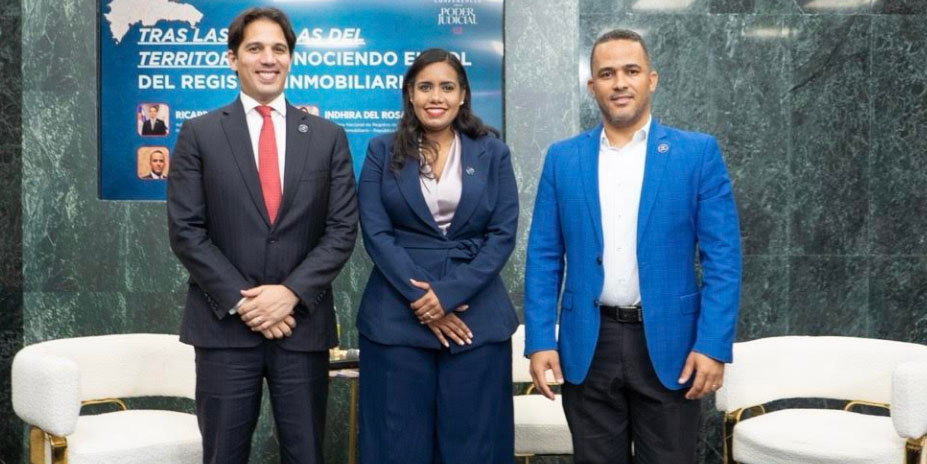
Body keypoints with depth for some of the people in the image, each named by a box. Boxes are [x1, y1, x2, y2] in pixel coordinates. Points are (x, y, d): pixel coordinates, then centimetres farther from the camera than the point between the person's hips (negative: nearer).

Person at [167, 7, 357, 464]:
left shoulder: (328, 137, 6)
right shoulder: (199, 134, 3)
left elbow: (342, 230, 1)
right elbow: (185, 231, -3)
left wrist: (291, 292, -12)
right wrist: (241, 299, -12)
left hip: (303, 323, 1)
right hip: (224, 323, -1)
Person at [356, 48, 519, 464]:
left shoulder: (492, 153, 6)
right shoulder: (382, 152, 5)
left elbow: (503, 234, -1)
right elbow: (375, 233, -3)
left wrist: (448, 294, -12)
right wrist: (421, 298, -12)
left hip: (476, 315, 1)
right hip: (396, 317, 0)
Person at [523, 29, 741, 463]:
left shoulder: (698, 152, -1)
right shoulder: (562, 158, 5)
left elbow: (723, 257, -4)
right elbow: (543, 257, 4)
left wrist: (713, 344, -11)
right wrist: (540, 340, -3)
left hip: (669, 344, -1)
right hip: (588, 346, 2)